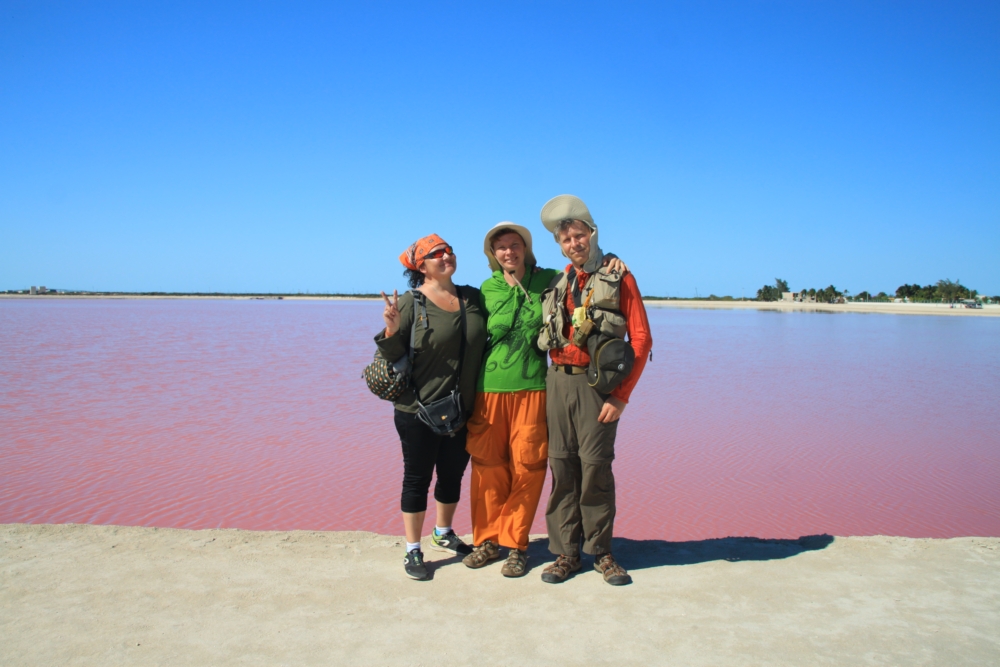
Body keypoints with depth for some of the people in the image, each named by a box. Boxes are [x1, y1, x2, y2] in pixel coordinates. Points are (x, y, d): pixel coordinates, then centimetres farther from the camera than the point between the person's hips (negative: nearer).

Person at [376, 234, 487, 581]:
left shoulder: (473, 297, 6)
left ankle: (443, 533, 40)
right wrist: (392, 330, -28)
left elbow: (487, 341, 16)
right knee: (417, 478, 6)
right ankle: (413, 550, 20)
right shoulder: (410, 302, -9)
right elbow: (393, 355, -11)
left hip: (463, 410, 5)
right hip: (419, 411, -5)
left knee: (452, 474, 18)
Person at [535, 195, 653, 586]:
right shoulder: (557, 284, 14)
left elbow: (641, 339, -5)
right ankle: (565, 553, 14)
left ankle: (601, 553, 13)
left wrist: (621, 396, -10)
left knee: (595, 466, -3)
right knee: (561, 466, 5)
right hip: (557, 381, 4)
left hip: (596, 383, -4)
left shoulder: (619, 279, 0)